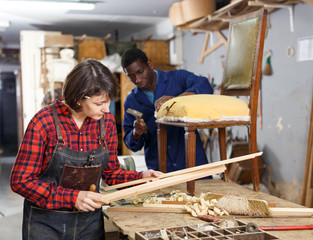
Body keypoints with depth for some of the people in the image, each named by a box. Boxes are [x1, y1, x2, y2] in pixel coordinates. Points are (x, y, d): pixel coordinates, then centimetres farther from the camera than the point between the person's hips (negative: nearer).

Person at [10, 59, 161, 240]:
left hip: (91, 221, 4)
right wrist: (73, 197, -24)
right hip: (46, 223, -4)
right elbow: (20, 180, -16)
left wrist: (141, 177, -12)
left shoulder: (106, 121, -4)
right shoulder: (44, 122, -18)